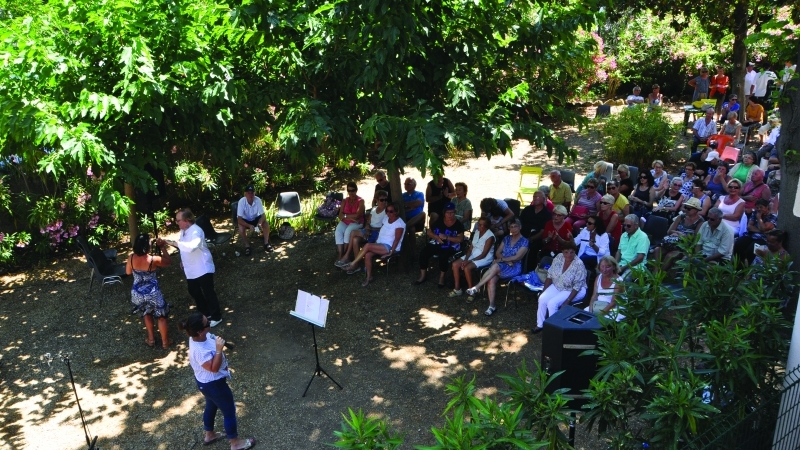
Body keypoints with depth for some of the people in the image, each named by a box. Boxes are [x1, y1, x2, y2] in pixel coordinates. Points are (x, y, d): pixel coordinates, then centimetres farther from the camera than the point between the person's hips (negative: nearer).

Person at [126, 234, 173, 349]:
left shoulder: (131, 258, -12)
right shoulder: (153, 260, -24)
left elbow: (128, 272, 7)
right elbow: (169, 261, -5)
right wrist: (163, 247, 2)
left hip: (137, 294, 5)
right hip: (152, 293, -4)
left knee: (147, 314, 31)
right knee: (161, 316, 17)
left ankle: (151, 339, 39)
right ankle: (165, 342, 27)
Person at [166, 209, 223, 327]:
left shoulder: (196, 231, -26)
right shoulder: (183, 231, 3)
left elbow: (191, 246, -44)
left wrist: (174, 243, -41)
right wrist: (183, 260, 17)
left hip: (203, 268, -9)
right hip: (190, 269, 9)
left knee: (208, 292, 1)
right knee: (194, 292, 20)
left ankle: (216, 317, 16)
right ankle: (205, 313, 37)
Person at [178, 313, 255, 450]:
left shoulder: (199, 336, -12)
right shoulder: (200, 351, -40)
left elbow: (212, 338, 10)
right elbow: (214, 368, -35)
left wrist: (218, 343, -3)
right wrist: (219, 349, -39)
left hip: (206, 381, 9)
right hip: (213, 384, -9)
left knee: (211, 407, 31)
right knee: (229, 411, 12)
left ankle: (209, 435, 54)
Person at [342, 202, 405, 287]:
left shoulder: (400, 223, -11)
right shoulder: (386, 219, 12)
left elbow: (397, 239, -15)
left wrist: (391, 252, -21)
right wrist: (375, 244, 3)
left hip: (390, 247, -7)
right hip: (380, 245, 7)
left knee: (368, 246, -27)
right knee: (367, 255, -25)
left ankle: (353, 265, -17)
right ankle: (369, 277, -14)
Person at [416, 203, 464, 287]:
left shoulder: (458, 225, -5)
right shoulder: (439, 221, 5)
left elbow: (460, 239, -14)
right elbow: (429, 232, 8)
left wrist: (446, 237, -21)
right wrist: (436, 237, -12)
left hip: (450, 247, -4)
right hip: (436, 244, 4)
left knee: (443, 256, -35)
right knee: (423, 253, -19)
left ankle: (442, 277, -16)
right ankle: (423, 275, -6)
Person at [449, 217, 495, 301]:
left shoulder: (490, 237, -19)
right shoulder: (476, 232, 4)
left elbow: (483, 255, -20)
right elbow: (470, 248, 5)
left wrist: (469, 261, -22)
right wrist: (465, 259, -12)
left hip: (485, 258, -8)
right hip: (473, 255, 8)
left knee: (467, 268, -30)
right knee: (455, 264, -10)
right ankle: (457, 289, 0)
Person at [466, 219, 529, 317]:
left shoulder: (524, 241, 0)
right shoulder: (506, 238, 16)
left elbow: (517, 257, -9)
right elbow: (498, 253, 11)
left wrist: (502, 259, -10)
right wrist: (507, 261, -7)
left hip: (514, 267, -4)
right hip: (501, 266, 4)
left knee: (495, 266, -35)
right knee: (492, 279, -29)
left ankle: (476, 288, -32)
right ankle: (491, 306, -27)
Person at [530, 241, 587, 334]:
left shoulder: (579, 265, -24)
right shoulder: (559, 257, -9)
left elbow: (577, 287, -23)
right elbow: (550, 275, 0)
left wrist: (568, 301, -28)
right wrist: (544, 291, -2)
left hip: (572, 290, -6)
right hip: (557, 286, 6)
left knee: (552, 303, -24)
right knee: (542, 298, -16)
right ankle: (540, 325, -2)